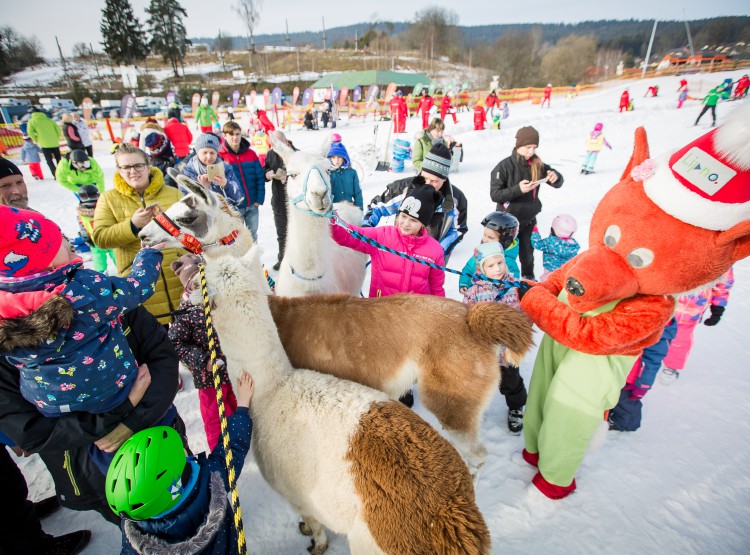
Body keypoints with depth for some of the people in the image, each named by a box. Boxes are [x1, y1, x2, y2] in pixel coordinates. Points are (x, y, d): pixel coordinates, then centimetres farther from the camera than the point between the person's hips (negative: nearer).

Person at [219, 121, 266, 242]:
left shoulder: (251, 154, 1)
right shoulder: (220, 156, -7)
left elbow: (260, 177, 1)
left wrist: (259, 199, -5)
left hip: (252, 204, 3)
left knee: (253, 234, 17)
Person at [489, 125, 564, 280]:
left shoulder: (538, 165, -1)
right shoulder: (504, 166, -14)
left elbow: (558, 183, 6)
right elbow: (494, 194, -17)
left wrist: (555, 177, -19)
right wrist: (517, 189, -30)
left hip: (529, 219, 4)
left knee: (527, 252, 19)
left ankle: (529, 277, 40)